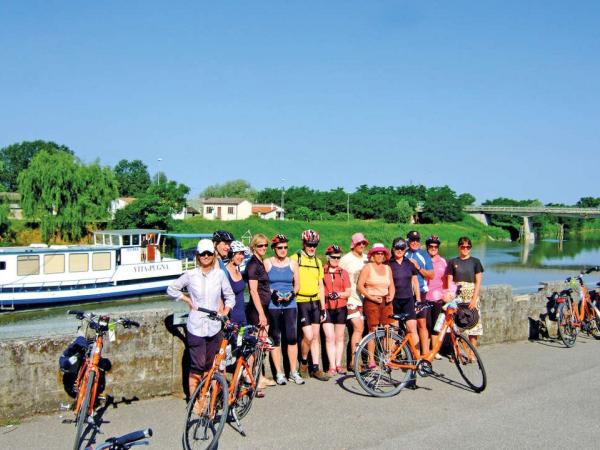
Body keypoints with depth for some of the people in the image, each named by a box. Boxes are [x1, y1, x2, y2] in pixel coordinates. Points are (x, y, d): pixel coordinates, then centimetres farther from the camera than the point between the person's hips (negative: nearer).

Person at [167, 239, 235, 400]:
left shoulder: (220, 274, 3)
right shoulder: (190, 275, -1)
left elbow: (230, 296, 12)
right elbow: (171, 289, 10)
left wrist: (225, 312, 0)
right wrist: (188, 300, 1)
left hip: (214, 327, 2)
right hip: (196, 327, -2)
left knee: (212, 366, 7)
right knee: (197, 366, -3)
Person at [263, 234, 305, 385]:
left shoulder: (293, 263, 8)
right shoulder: (267, 263, 3)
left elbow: (296, 284, 11)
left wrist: (292, 294, -9)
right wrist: (273, 293, -14)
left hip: (290, 305, 1)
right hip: (272, 305, -1)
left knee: (292, 338, -5)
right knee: (275, 339, 2)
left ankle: (293, 372, 4)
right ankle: (279, 373, 10)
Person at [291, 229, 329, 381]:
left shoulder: (318, 261, 12)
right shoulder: (295, 259, -5)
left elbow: (320, 286, 14)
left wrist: (323, 308, 11)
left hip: (315, 302, 6)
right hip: (301, 302, -6)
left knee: (316, 336, 6)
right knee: (308, 336, -11)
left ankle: (315, 368, 14)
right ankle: (303, 362, 13)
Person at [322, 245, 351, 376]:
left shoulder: (343, 273, 7)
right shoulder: (321, 272, 0)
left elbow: (348, 292, 5)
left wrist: (339, 294, -13)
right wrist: (326, 295, -12)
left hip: (340, 308, 3)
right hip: (326, 308, -2)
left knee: (339, 338, 9)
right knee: (329, 337, -7)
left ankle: (338, 364, 18)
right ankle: (332, 366, -4)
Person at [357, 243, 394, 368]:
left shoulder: (388, 268, 15)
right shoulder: (368, 267, 0)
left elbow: (391, 285, 17)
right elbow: (360, 285, -6)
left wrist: (391, 296, -2)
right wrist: (371, 297, -13)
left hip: (386, 302, 4)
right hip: (371, 302, -4)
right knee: (373, 331, -6)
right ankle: (371, 360, -1)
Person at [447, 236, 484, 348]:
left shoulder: (475, 262, 4)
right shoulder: (453, 262, 7)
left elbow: (478, 282, 0)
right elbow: (450, 281, 5)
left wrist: (474, 299, -10)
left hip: (471, 295, -1)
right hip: (457, 296, 1)